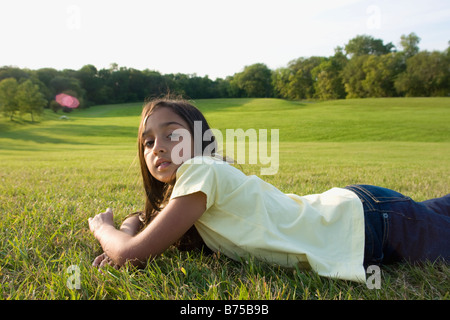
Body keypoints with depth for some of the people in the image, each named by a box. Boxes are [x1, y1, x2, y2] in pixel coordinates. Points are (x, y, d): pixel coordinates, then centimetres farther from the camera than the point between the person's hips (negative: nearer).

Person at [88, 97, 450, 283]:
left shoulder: (201, 171, -29)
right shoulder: (178, 187, -4)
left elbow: (132, 254, -29)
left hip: (372, 222, -7)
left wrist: (103, 227, -9)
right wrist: (123, 236, -9)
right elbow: (142, 216, 12)